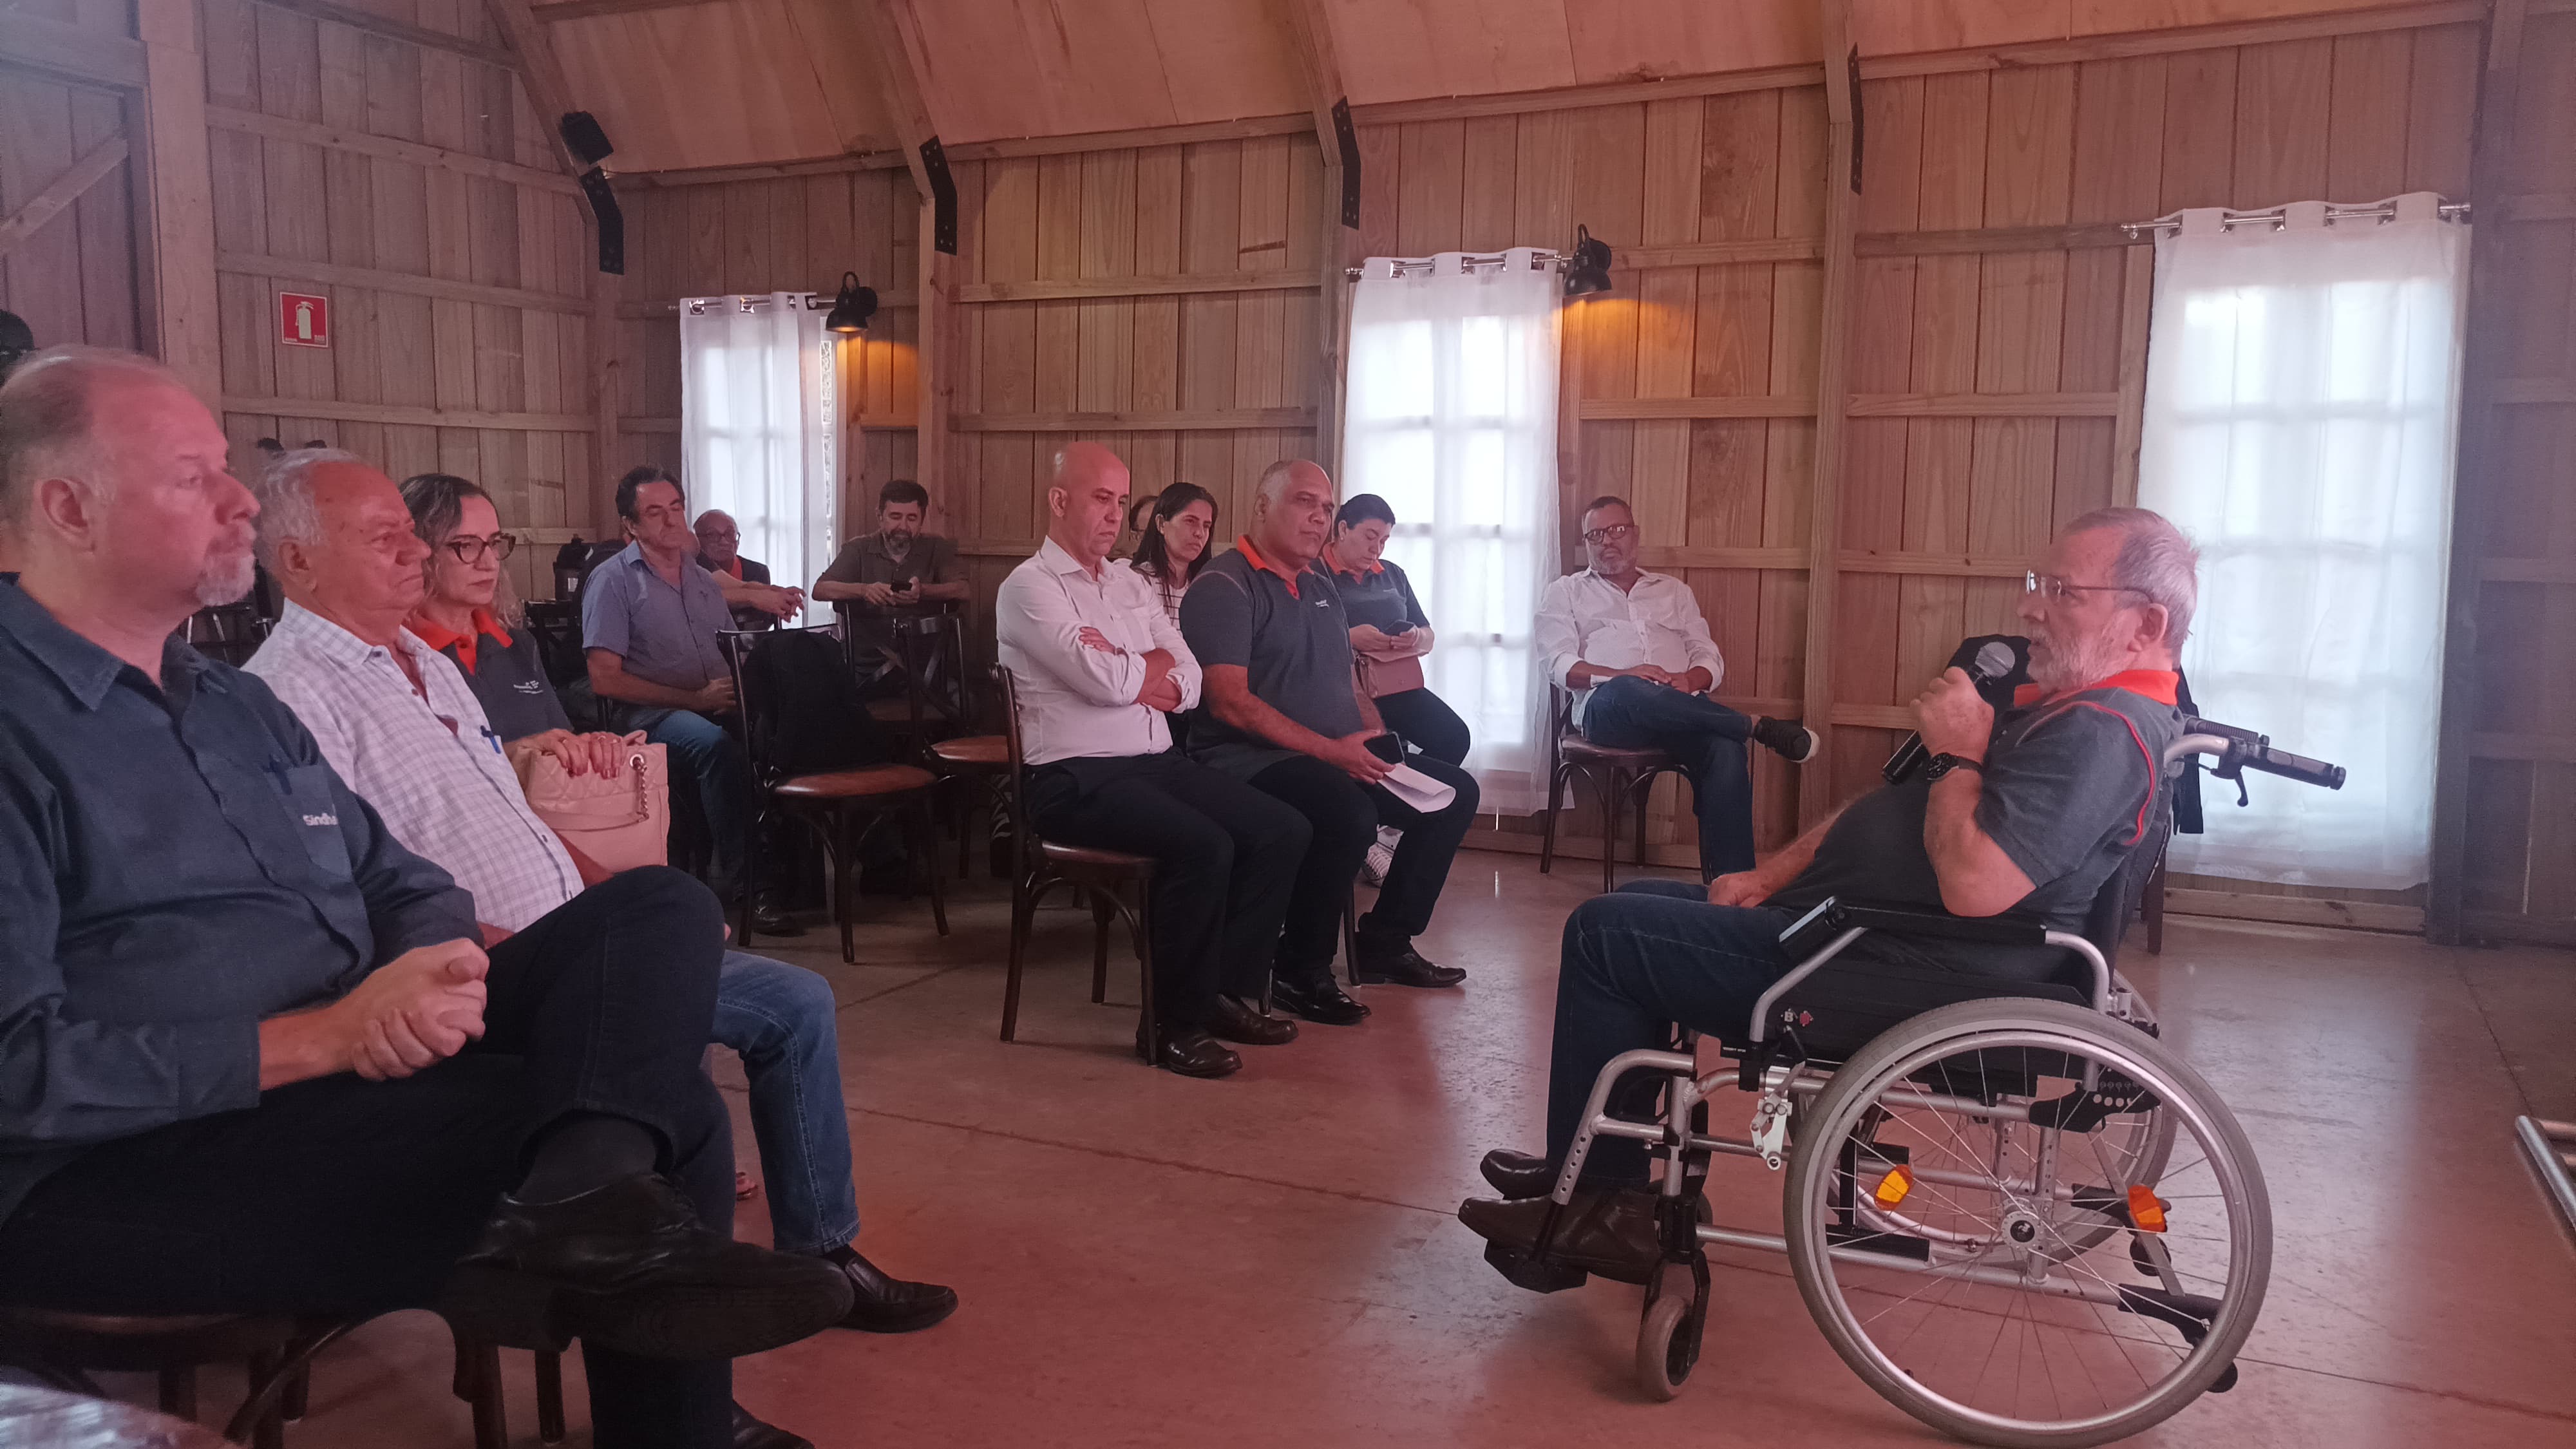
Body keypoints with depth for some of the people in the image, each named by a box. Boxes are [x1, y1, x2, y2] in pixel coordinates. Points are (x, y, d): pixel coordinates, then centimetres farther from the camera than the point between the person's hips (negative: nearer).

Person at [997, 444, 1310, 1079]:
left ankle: (1228, 990, 5)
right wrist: (1153, 666, 3)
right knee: (1203, 845, -29)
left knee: (1283, 830, -7)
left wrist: (1122, 666, -10)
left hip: (1158, 762, 8)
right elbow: (1107, 681, -19)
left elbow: (1188, 682, 8)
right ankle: (1176, 1026, -13)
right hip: (1078, 778, -8)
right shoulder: (1029, 587, -6)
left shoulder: (1132, 586, 18)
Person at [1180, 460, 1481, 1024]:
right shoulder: (1224, 586, -10)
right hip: (1251, 759, -9)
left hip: (1342, 752, 9)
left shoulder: (1320, 584, 18)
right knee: (1351, 814, -35)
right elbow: (1230, 703, -20)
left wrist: (1372, 737, 4)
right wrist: (1330, 750, -22)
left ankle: (1385, 941, 12)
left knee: (1455, 792, 4)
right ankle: (1301, 972, -16)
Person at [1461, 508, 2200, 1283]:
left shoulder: (2100, 733, -21)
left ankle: (1592, 1200, 3)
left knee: (1603, 934, -8)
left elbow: (1972, 887, -34)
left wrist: (1958, 755, -18)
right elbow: (1886, 809, 17)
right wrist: (1771, 877, 10)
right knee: (1637, 905, 19)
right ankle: (1595, 1176, 21)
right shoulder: (2066, 705, 14)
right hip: (1846, 926, 12)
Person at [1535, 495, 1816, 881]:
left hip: (1677, 712, 3)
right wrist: (1624, 675, -14)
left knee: (1726, 752, -33)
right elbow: (1559, 664, 5)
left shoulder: (1674, 591, 29)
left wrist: (1688, 680, -7)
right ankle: (1759, 727, -27)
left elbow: (1711, 660, 19)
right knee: (1628, 692, -41)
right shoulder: (1566, 592, 21)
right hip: (1609, 708, -2)